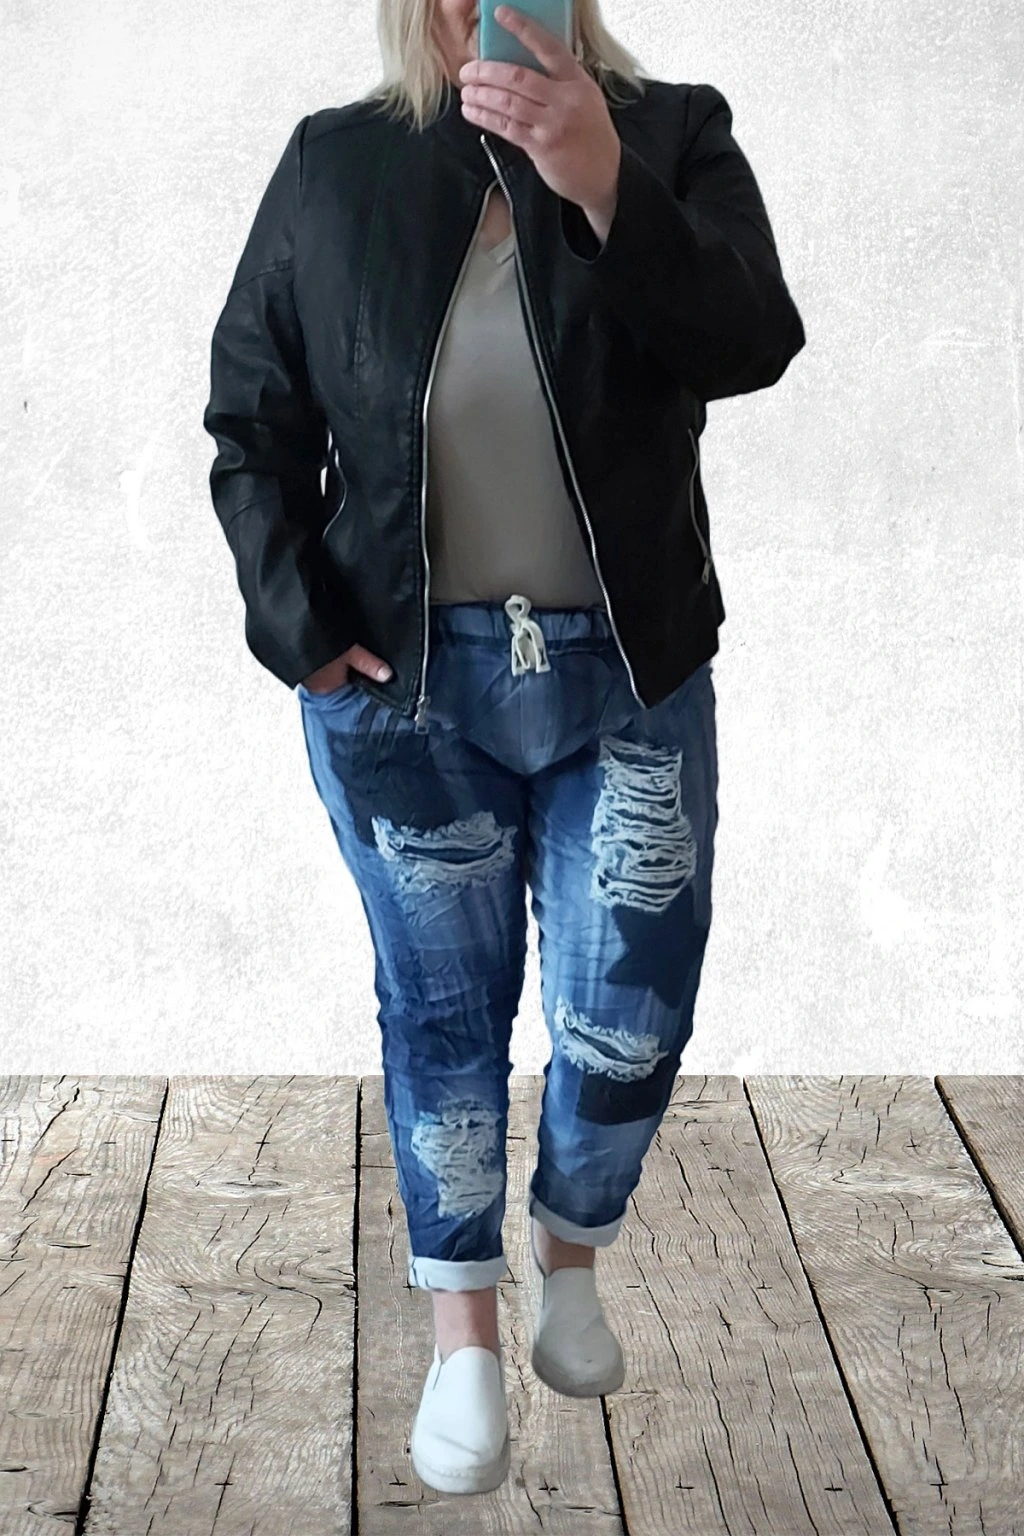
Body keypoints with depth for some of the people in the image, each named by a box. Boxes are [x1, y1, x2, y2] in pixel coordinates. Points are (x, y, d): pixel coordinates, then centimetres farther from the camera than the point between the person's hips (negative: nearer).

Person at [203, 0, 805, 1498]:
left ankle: (570, 1259, 34)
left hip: (628, 680, 0)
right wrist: (296, 616, -5)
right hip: (403, 687, 0)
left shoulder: (672, 134, -2)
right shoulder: (332, 165, 0)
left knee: (628, 1016, 4)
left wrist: (602, 183, -30)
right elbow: (252, 420, 5)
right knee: (444, 1007, 10)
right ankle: (463, 1333, 27)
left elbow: (751, 346, -18)